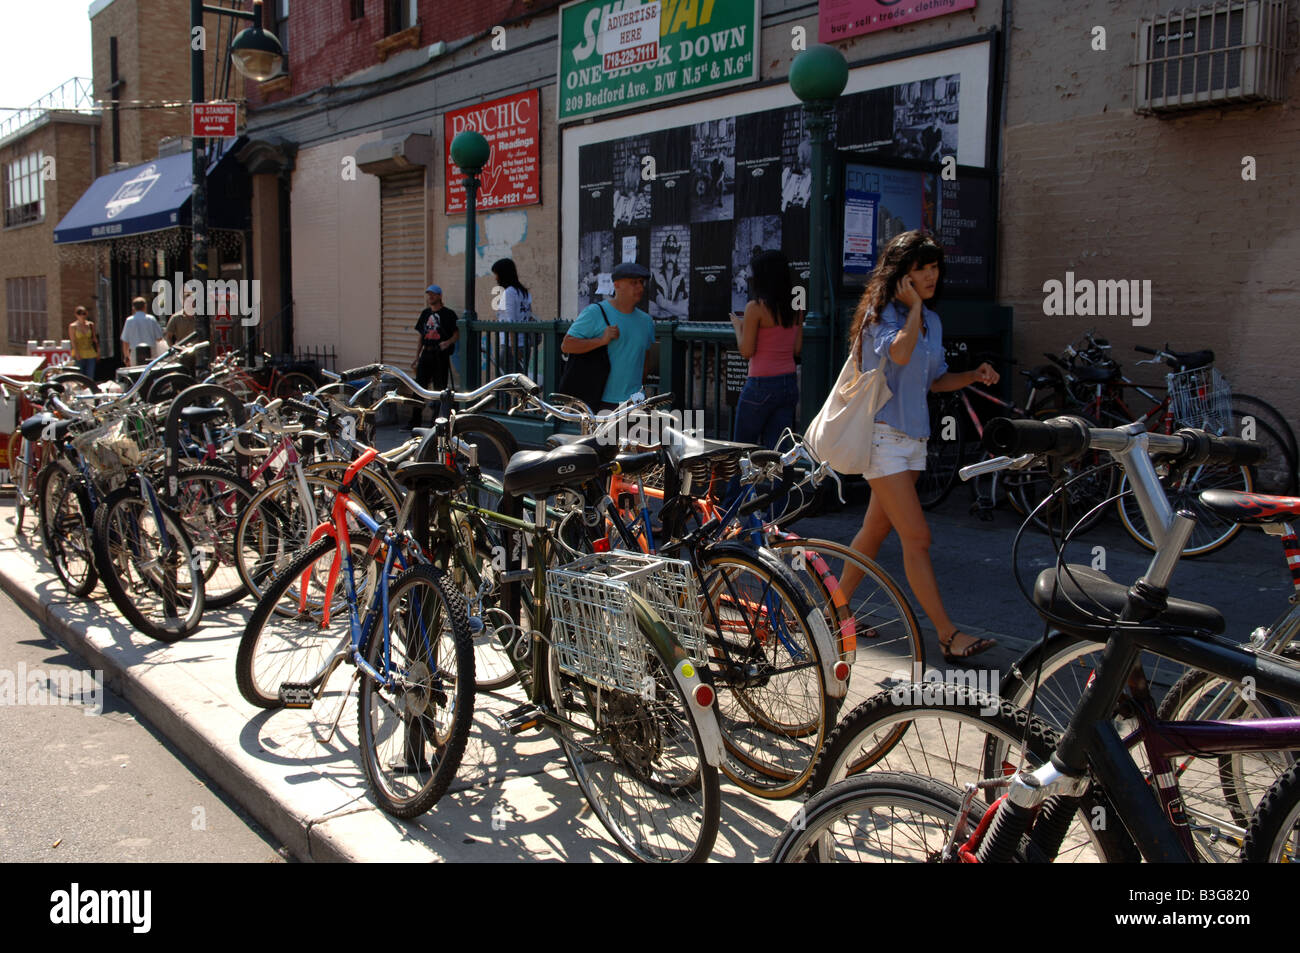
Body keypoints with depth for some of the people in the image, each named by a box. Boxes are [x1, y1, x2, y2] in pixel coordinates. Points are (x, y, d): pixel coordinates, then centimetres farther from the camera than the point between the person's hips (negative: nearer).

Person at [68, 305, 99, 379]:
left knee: (90, 377, 1)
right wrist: (76, 353, -16)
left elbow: (95, 339, 11)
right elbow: (73, 341, -6)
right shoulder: (72, 326, -1)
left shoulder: (90, 325, 7)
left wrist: (98, 351, 5)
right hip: (79, 355, -2)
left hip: (91, 354, 2)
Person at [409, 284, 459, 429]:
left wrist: (448, 342, -25)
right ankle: (415, 423, 4)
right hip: (426, 354, 5)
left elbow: (457, 334, -5)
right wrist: (417, 357, 18)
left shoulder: (448, 314, -1)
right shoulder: (425, 314, 16)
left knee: (440, 389, -2)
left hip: (441, 355, -5)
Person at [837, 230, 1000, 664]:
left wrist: (973, 376, 4)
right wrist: (914, 307, -16)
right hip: (883, 433, -8)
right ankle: (948, 635, -8)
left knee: (876, 529, 14)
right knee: (917, 537, -10)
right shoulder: (881, 312, -9)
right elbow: (900, 353, -29)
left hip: (913, 435, 8)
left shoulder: (932, 321, 14)